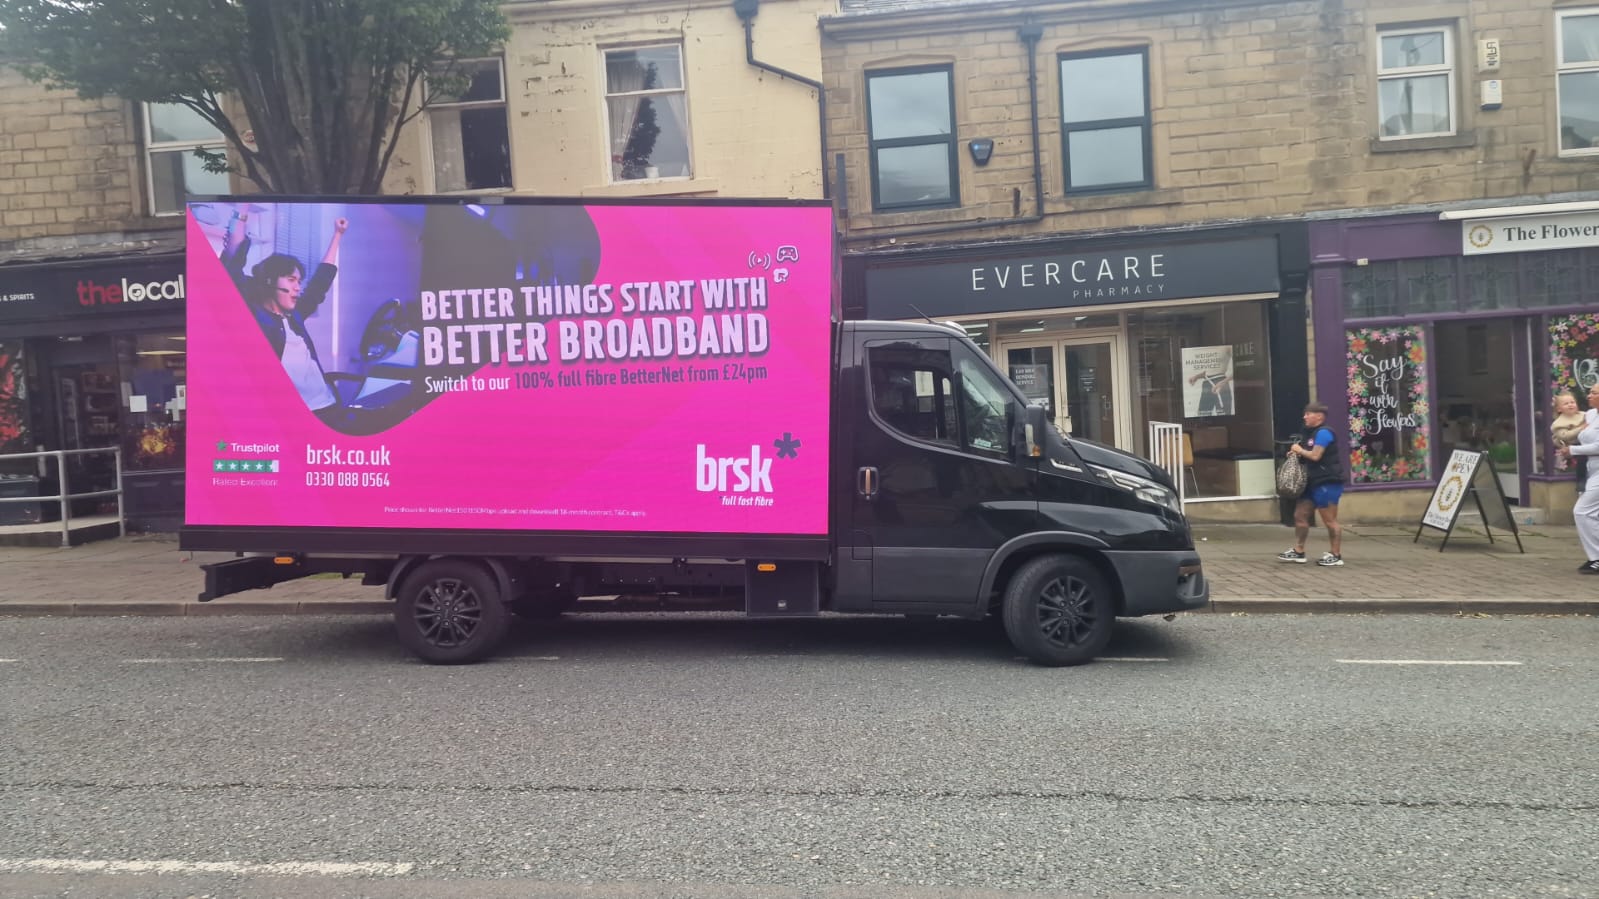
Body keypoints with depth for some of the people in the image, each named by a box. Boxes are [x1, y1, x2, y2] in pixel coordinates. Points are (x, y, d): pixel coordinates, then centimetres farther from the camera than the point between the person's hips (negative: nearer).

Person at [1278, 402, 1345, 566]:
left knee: (1330, 520, -5)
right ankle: (1298, 552, 17)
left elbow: (1315, 456, -22)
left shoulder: (1323, 432, -14)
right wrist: (1297, 454, 7)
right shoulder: (1313, 433, 18)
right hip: (1314, 482, 11)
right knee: (1300, 515, 11)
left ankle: (1336, 555, 3)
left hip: (1327, 483, -11)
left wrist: (1300, 450, -6)